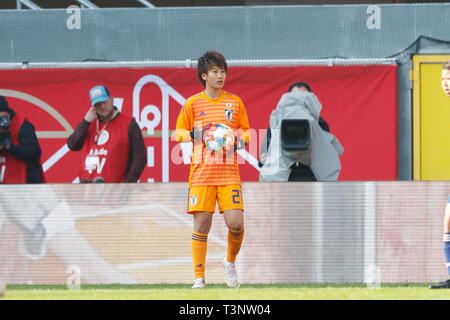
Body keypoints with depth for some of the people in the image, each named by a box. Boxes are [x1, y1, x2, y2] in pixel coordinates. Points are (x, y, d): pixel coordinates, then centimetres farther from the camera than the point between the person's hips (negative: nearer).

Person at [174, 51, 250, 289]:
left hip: (229, 173, 1)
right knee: (201, 224, -5)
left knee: (235, 223, -11)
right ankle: (199, 277, 3)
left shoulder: (235, 102, 9)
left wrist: (242, 140, -3)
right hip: (201, 171, -1)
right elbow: (179, 133, 10)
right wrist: (192, 135, -10)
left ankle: (230, 261, 18)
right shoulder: (192, 104, 6)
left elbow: (245, 130, 18)